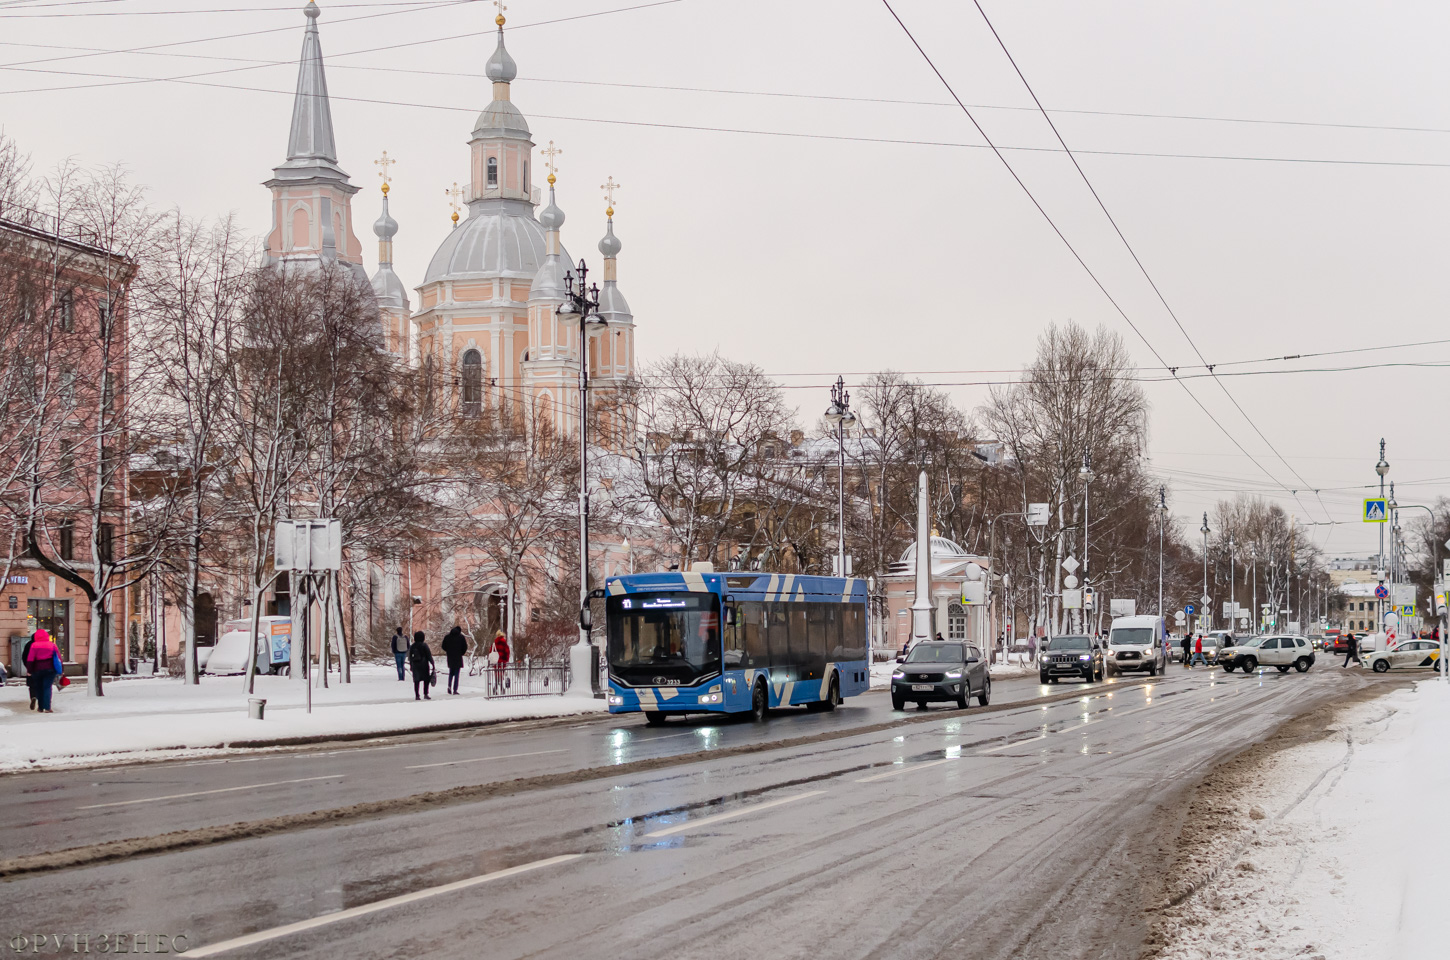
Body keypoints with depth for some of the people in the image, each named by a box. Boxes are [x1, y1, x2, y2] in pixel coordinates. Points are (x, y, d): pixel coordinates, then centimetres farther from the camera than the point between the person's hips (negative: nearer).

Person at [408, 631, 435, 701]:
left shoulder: (412, 646, 4)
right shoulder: (424, 645, -10)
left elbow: (410, 657, 10)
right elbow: (429, 656, -10)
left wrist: (411, 666, 20)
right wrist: (433, 664, -5)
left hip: (415, 665, 4)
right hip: (424, 665, -4)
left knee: (416, 680, 6)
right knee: (426, 679, 5)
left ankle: (417, 695, 5)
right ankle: (425, 694, 0)